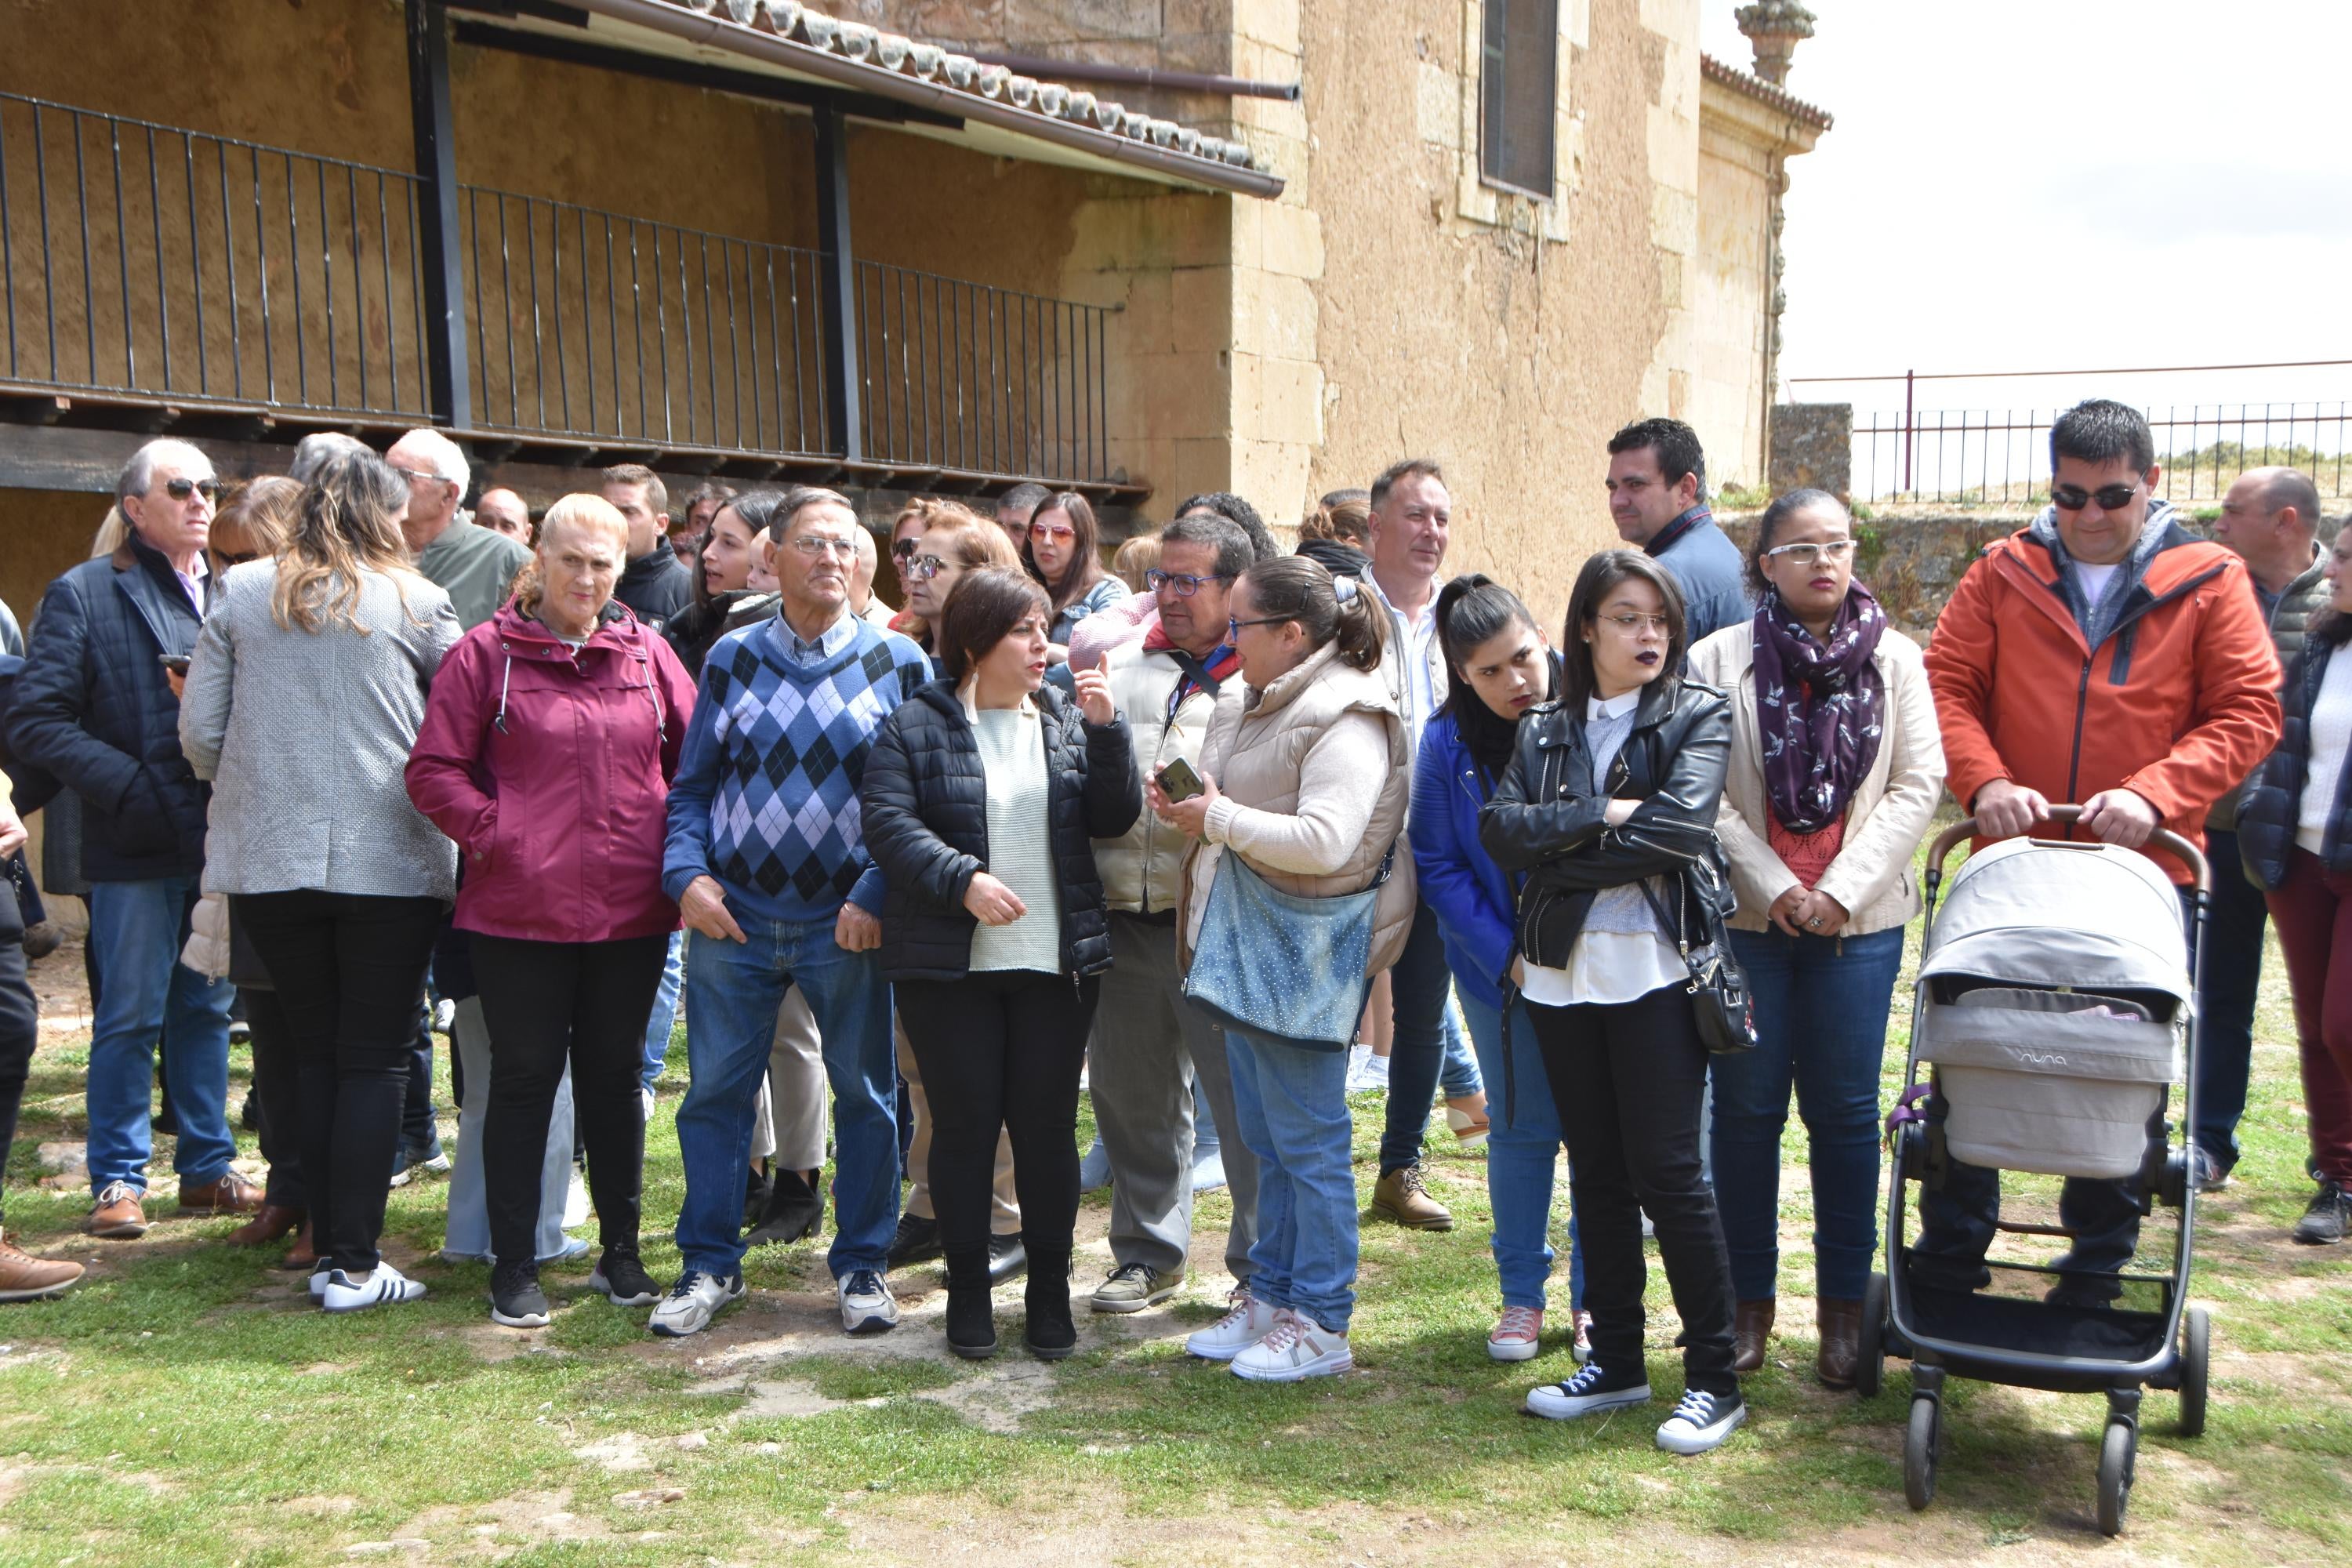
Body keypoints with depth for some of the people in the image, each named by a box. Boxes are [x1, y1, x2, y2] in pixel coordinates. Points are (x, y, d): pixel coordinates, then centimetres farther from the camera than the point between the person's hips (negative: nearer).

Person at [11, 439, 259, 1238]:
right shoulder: (83, 594, -1)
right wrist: (130, 787, -16)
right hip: (138, 847, -4)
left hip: (221, 842, 4)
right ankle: (117, 1181, 14)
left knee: (206, 1009, 12)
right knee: (130, 1016, 3)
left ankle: (207, 1168, 22)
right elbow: (37, 719, -8)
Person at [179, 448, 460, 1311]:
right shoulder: (416, 602, -2)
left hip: (268, 859, 3)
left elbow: (200, 734, 4)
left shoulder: (241, 594, 6)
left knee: (317, 1055, 13)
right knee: (375, 1060, 3)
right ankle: (355, 1264, 2)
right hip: (388, 860, -3)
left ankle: (331, 1247, 16)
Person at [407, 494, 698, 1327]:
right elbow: (434, 770, -3)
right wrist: (493, 835, -12)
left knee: (615, 1076, 13)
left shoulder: (647, 653, 7)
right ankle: (514, 1268, 14)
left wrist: (677, 850, 3)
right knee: (524, 1078, 4)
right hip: (519, 910, -3)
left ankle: (620, 1253, 24)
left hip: (631, 912, 3)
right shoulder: (486, 652, -1)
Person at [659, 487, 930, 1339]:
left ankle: (861, 1263, 23)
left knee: (865, 1094, 7)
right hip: (732, 917, 1)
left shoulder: (899, 662, 0)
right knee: (716, 1091, 7)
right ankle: (709, 1263, 22)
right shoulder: (731, 658, 6)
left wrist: (877, 894, -11)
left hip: (847, 923, -1)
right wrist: (687, 873, -6)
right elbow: (691, 784, 10)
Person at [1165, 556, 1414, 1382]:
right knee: (1266, 1140, 17)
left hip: (1307, 959, -10)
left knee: (1308, 1142, -1)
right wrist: (1186, 802, 4)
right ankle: (1270, 1299, 28)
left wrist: (1217, 819, -20)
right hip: (1251, 953, 10)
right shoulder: (1250, 705, 13)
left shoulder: (1346, 721, -16)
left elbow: (1325, 841, -28)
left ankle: (1322, 1326, 9)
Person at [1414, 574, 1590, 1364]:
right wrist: (1508, 956, -12)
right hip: (1502, 968, 1)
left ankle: (1593, 1297, 22)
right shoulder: (1448, 742, -8)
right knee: (1523, 1128, 10)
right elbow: (1439, 868, -4)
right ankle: (1521, 1294, 26)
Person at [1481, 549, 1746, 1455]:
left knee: (1667, 1174, -5)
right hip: (1560, 973, 4)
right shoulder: (1544, 730, 13)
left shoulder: (1697, 716, 2)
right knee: (1596, 1173, 11)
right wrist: (1604, 814, -14)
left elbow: (1680, 831, -15)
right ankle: (1616, 1362, 22)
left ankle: (1715, 1379, 6)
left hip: (1654, 970, -4)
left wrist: (1559, 853, -8)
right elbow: (1500, 829, -3)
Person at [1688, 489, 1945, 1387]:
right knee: (1746, 1108, 5)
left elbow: (1918, 785, 0)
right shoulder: (1720, 659, 1)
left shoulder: (1894, 658, 6)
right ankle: (1749, 1302, 16)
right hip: (1747, 915, -1)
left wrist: (1842, 891, -9)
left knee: (1845, 1111, 5)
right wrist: (1775, 887, -12)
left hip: (1859, 918, 1)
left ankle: (1843, 1305, 16)